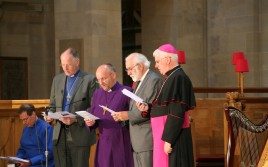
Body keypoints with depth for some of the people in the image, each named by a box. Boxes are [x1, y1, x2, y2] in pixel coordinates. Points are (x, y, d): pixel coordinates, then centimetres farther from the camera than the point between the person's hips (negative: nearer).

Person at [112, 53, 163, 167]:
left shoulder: (154, 80, -11)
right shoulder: (138, 82, 20)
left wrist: (129, 115, -17)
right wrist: (122, 115, 7)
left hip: (148, 139, -9)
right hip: (138, 141, 9)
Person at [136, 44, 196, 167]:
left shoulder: (178, 78, -16)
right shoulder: (172, 78, 14)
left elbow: (177, 113, -21)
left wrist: (168, 140, -21)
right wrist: (148, 108, 6)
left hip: (173, 137, -10)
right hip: (170, 135, 10)